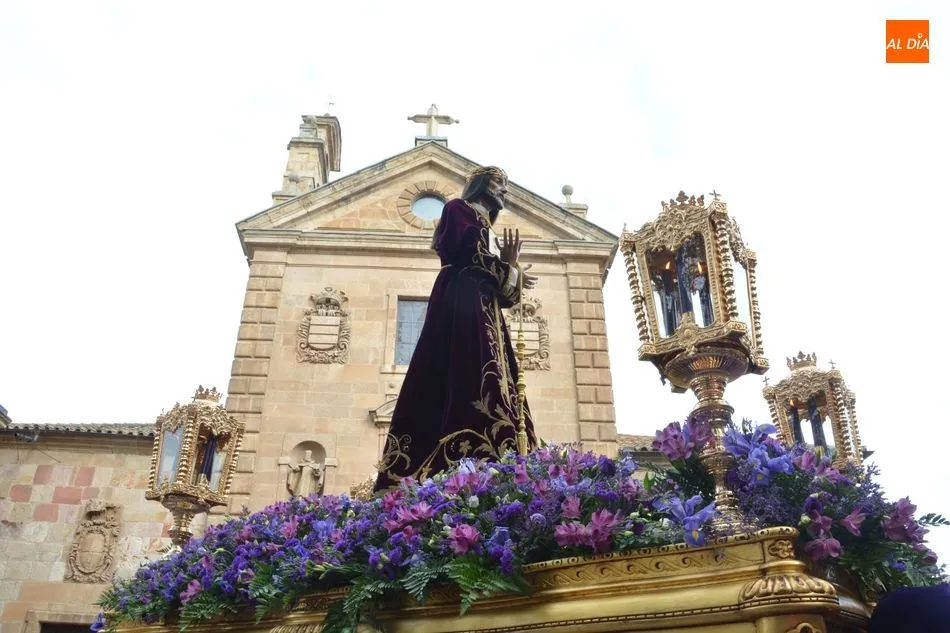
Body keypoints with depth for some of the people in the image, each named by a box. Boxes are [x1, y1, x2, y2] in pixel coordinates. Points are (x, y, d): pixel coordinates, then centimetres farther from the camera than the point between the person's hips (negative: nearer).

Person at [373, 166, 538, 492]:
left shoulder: (490, 234, 33)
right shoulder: (458, 209, 13)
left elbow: (503, 295, 23)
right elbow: (463, 252, -9)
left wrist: (510, 267, 4)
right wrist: (509, 270, 3)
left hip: (486, 318, 8)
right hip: (462, 306, -8)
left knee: (488, 390, -6)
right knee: (466, 386, -23)